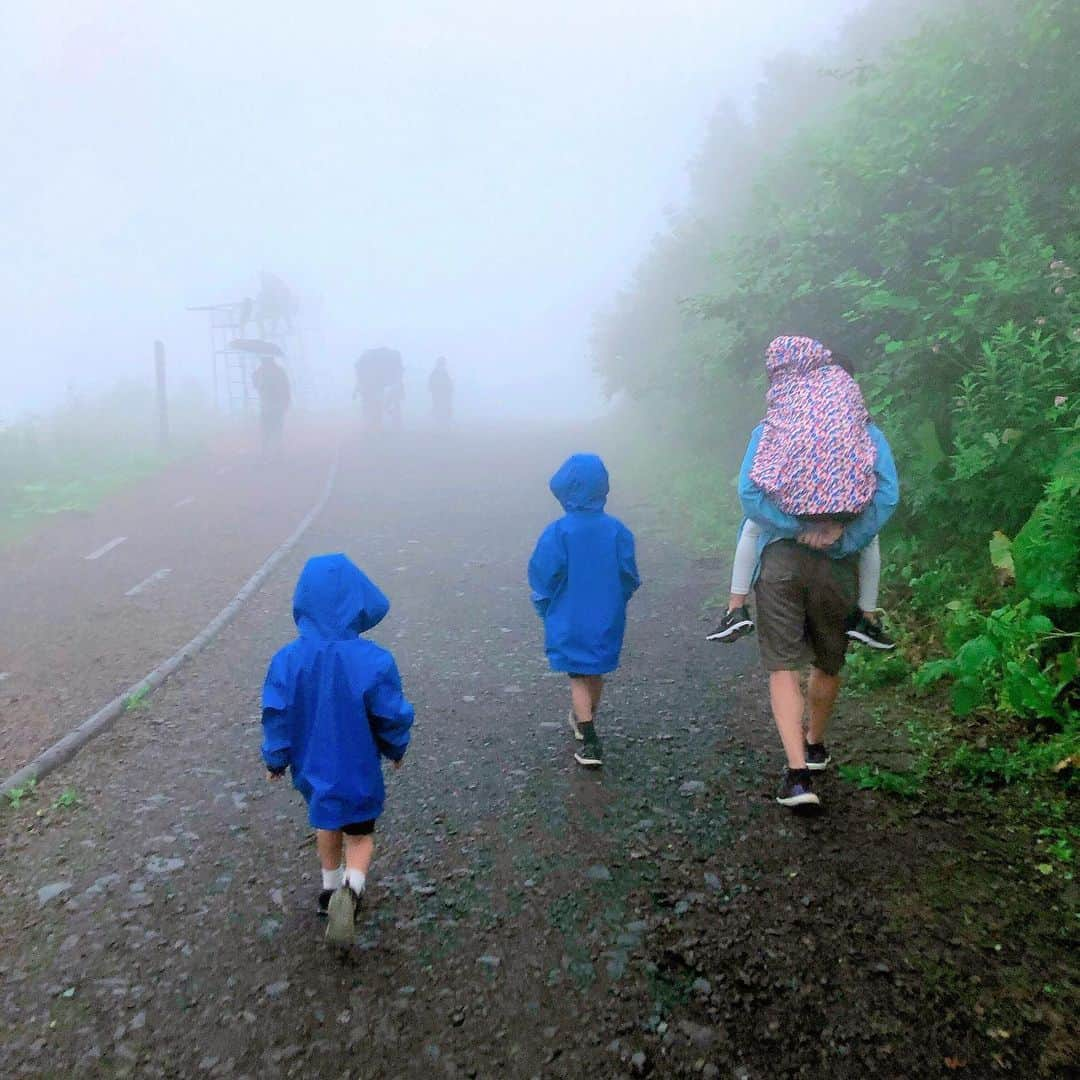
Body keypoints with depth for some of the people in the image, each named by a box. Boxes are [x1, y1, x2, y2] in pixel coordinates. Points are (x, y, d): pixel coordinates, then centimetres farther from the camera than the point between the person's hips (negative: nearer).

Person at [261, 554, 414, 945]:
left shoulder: (287, 660, -20)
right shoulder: (374, 662, -27)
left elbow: (276, 718, -10)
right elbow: (393, 716, -15)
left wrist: (275, 760, 8)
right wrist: (396, 749, 6)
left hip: (312, 768, 3)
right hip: (358, 772, -3)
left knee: (326, 823, 29)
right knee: (360, 835, 17)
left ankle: (331, 888, 45)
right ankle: (350, 888, -10)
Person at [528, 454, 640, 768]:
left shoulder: (557, 533, -19)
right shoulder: (617, 530, -10)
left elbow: (542, 579, -12)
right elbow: (629, 578, -2)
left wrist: (545, 610, 5)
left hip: (569, 621, -3)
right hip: (607, 620, 3)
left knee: (578, 677, 7)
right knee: (597, 672, 21)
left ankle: (590, 742, 0)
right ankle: (586, 722, 42)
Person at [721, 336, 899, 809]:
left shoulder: (768, 431, 2)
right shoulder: (864, 431, 3)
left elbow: (749, 494, -12)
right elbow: (888, 495, -11)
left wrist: (799, 530, -10)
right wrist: (839, 539, -10)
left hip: (779, 560, -1)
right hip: (836, 563, 1)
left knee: (783, 667, 2)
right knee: (828, 662, 21)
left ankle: (798, 774, -8)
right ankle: (815, 747, 40)